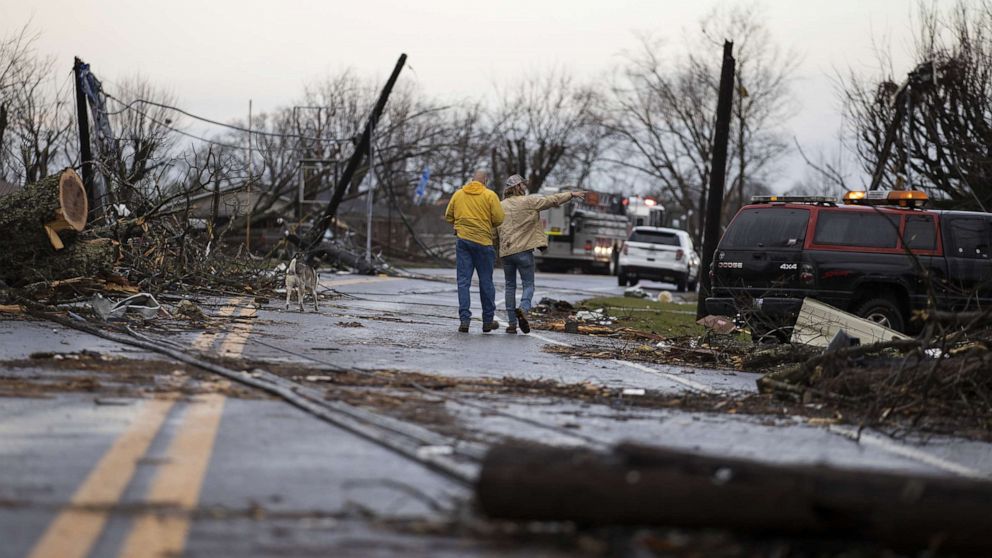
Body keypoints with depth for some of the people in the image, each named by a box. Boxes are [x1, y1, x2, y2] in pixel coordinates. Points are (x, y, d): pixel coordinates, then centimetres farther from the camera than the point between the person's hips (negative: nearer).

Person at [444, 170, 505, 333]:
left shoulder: (458, 194, 6)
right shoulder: (490, 195, -4)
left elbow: (448, 217, 9)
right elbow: (499, 218, -9)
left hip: (462, 240, 2)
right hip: (483, 240, -2)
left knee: (463, 281, 3)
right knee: (486, 282, 9)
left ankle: (464, 319, -7)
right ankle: (488, 321, 16)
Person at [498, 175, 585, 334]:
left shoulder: (501, 206, 7)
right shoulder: (528, 201, -4)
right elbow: (552, 200, 1)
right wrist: (572, 194, 11)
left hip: (506, 252, 4)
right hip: (523, 250, -4)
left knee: (510, 286, 11)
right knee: (528, 285, 3)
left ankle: (512, 323, 7)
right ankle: (523, 309, -26)